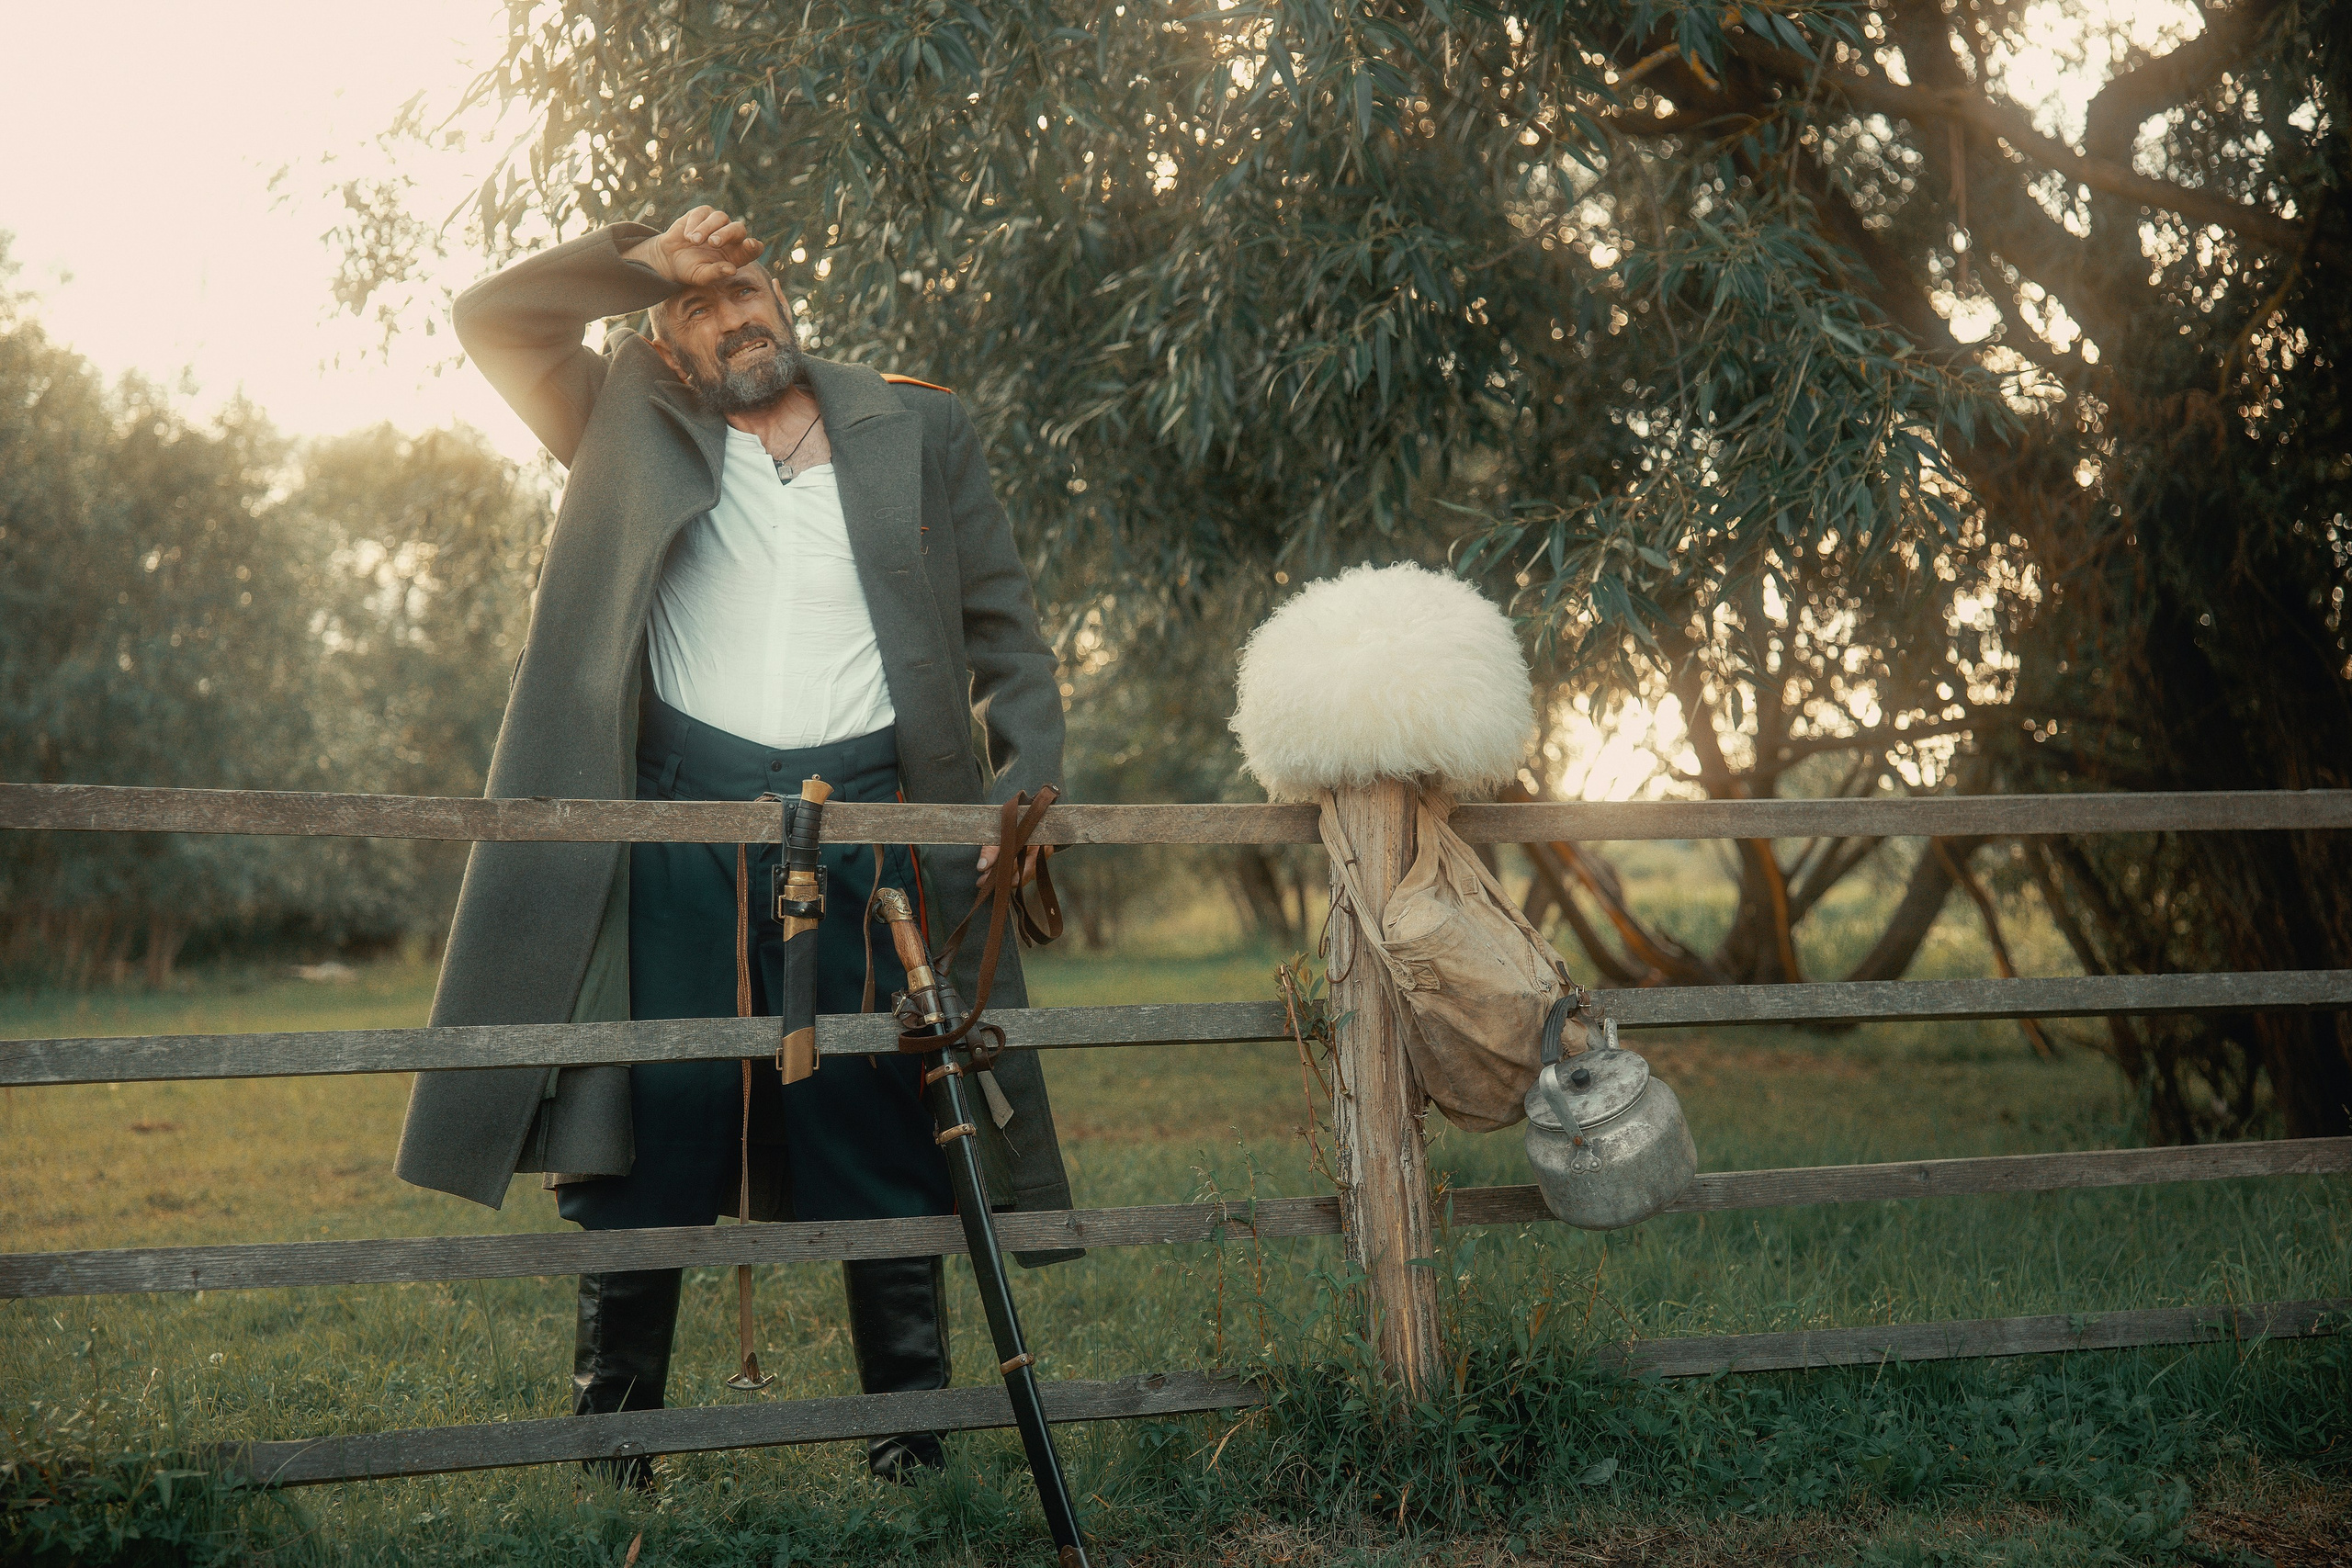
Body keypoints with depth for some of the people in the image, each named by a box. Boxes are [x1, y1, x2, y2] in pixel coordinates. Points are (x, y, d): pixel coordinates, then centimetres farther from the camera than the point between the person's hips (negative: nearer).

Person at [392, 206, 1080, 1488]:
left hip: (866, 830, 0)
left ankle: (910, 1441, 12)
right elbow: (491, 317, 7)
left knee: (884, 1143, 3)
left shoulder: (920, 430, 15)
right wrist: (650, 260, 5)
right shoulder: (636, 427, 15)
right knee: (643, 1147, 0)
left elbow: (1004, 629, 15)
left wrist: (1028, 780, 1)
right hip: (679, 828, 0)